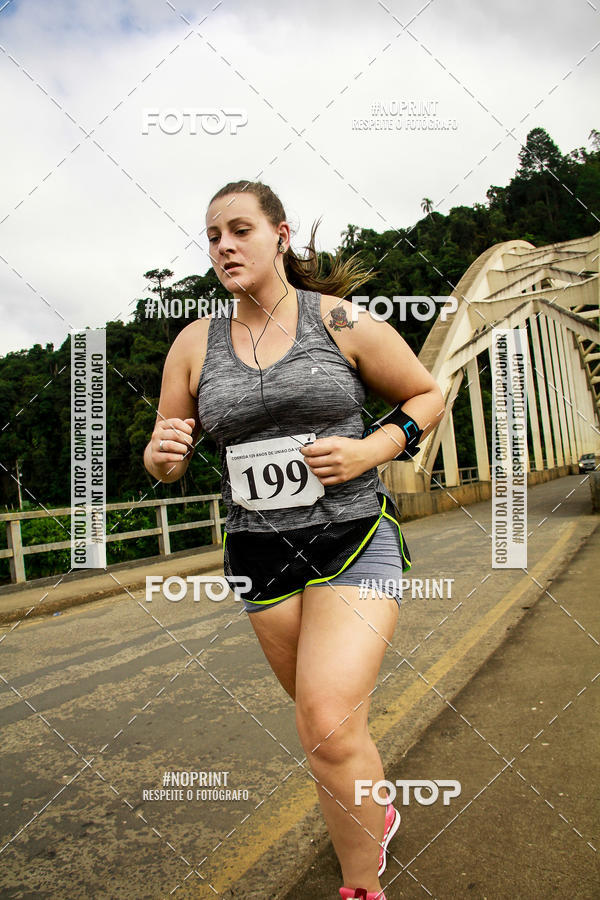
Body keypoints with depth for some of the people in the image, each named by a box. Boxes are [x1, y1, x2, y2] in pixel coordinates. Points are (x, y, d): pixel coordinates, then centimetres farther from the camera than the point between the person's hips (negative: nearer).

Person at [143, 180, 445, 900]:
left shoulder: (343, 322, -5)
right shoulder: (195, 344, 2)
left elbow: (427, 395, 5)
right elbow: (165, 459, 8)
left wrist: (371, 450, -12)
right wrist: (162, 454, -16)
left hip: (353, 537, -3)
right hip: (259, 552, 4)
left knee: (328, 728, -16)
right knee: (327, 722, 19)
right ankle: (378, 812, 51)